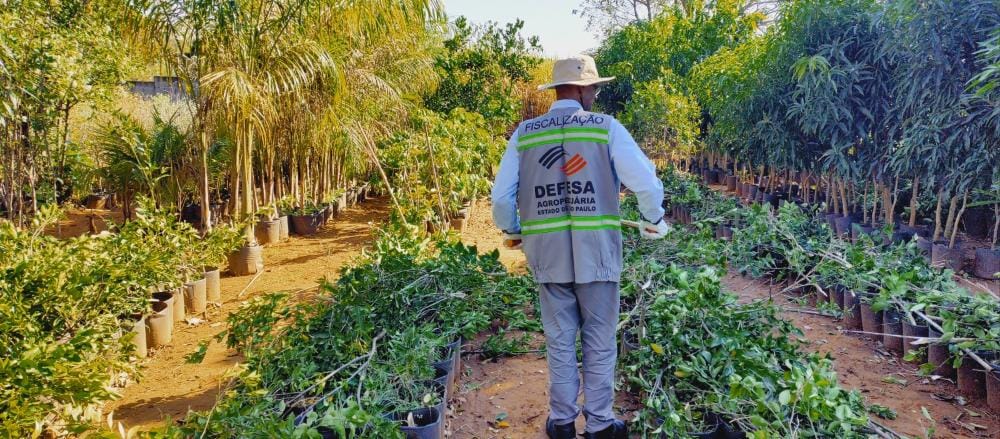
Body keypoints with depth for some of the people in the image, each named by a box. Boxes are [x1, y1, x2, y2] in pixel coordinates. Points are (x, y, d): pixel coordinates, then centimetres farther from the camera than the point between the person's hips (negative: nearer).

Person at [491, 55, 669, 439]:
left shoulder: (525, 133, 3)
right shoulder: (606, 128, -3)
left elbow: (501, 195, 3)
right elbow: (648, 184, -7)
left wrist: (511, 231, 22)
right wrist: (654, 221, 12)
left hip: (547, 253, 2)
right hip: (597, 253, -2)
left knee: (560, 342, 14)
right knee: (599, 344, 11)